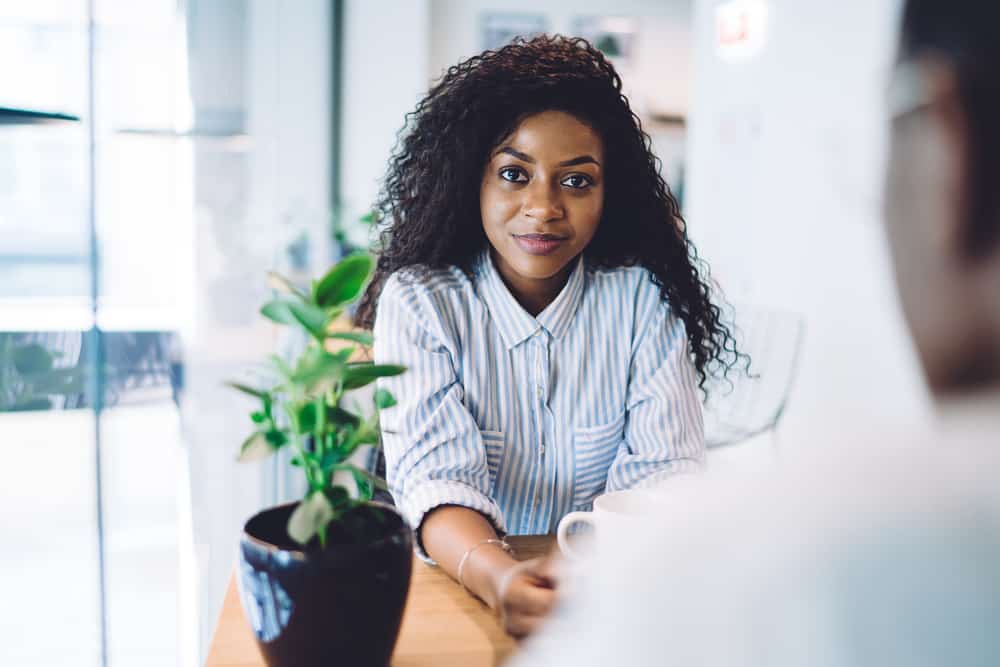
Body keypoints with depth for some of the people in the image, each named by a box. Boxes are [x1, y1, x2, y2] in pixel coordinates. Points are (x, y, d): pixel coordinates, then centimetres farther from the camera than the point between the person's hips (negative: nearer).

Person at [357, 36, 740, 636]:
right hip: (460, 583, 0)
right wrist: (495, 576, -35)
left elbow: (662, 471, -7)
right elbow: (435, 476, -15)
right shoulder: (418, 301, -6)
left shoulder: (644, 300, -3)